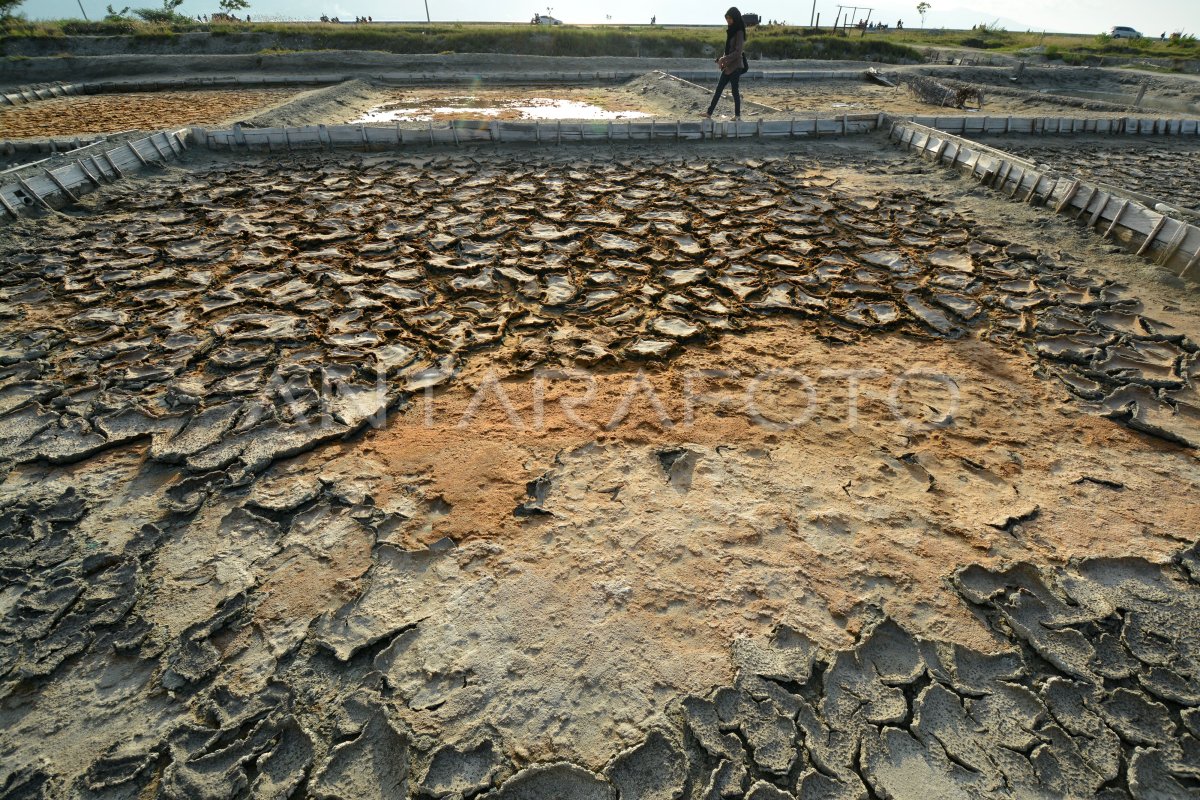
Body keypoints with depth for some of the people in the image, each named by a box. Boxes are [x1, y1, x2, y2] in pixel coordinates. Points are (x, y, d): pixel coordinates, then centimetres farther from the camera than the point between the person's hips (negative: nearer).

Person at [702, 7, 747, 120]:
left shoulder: (739, 32, -12)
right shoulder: (731, 31, 13)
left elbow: (738, 52, -19)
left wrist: (724, 59, -23)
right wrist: (722, 60, 5)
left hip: (735, 66, -9)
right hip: (728, 66, 9)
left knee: (735, 90, -2)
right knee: (718, 89, 6)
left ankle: (737, 115, 8)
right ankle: (709, 113, 8)